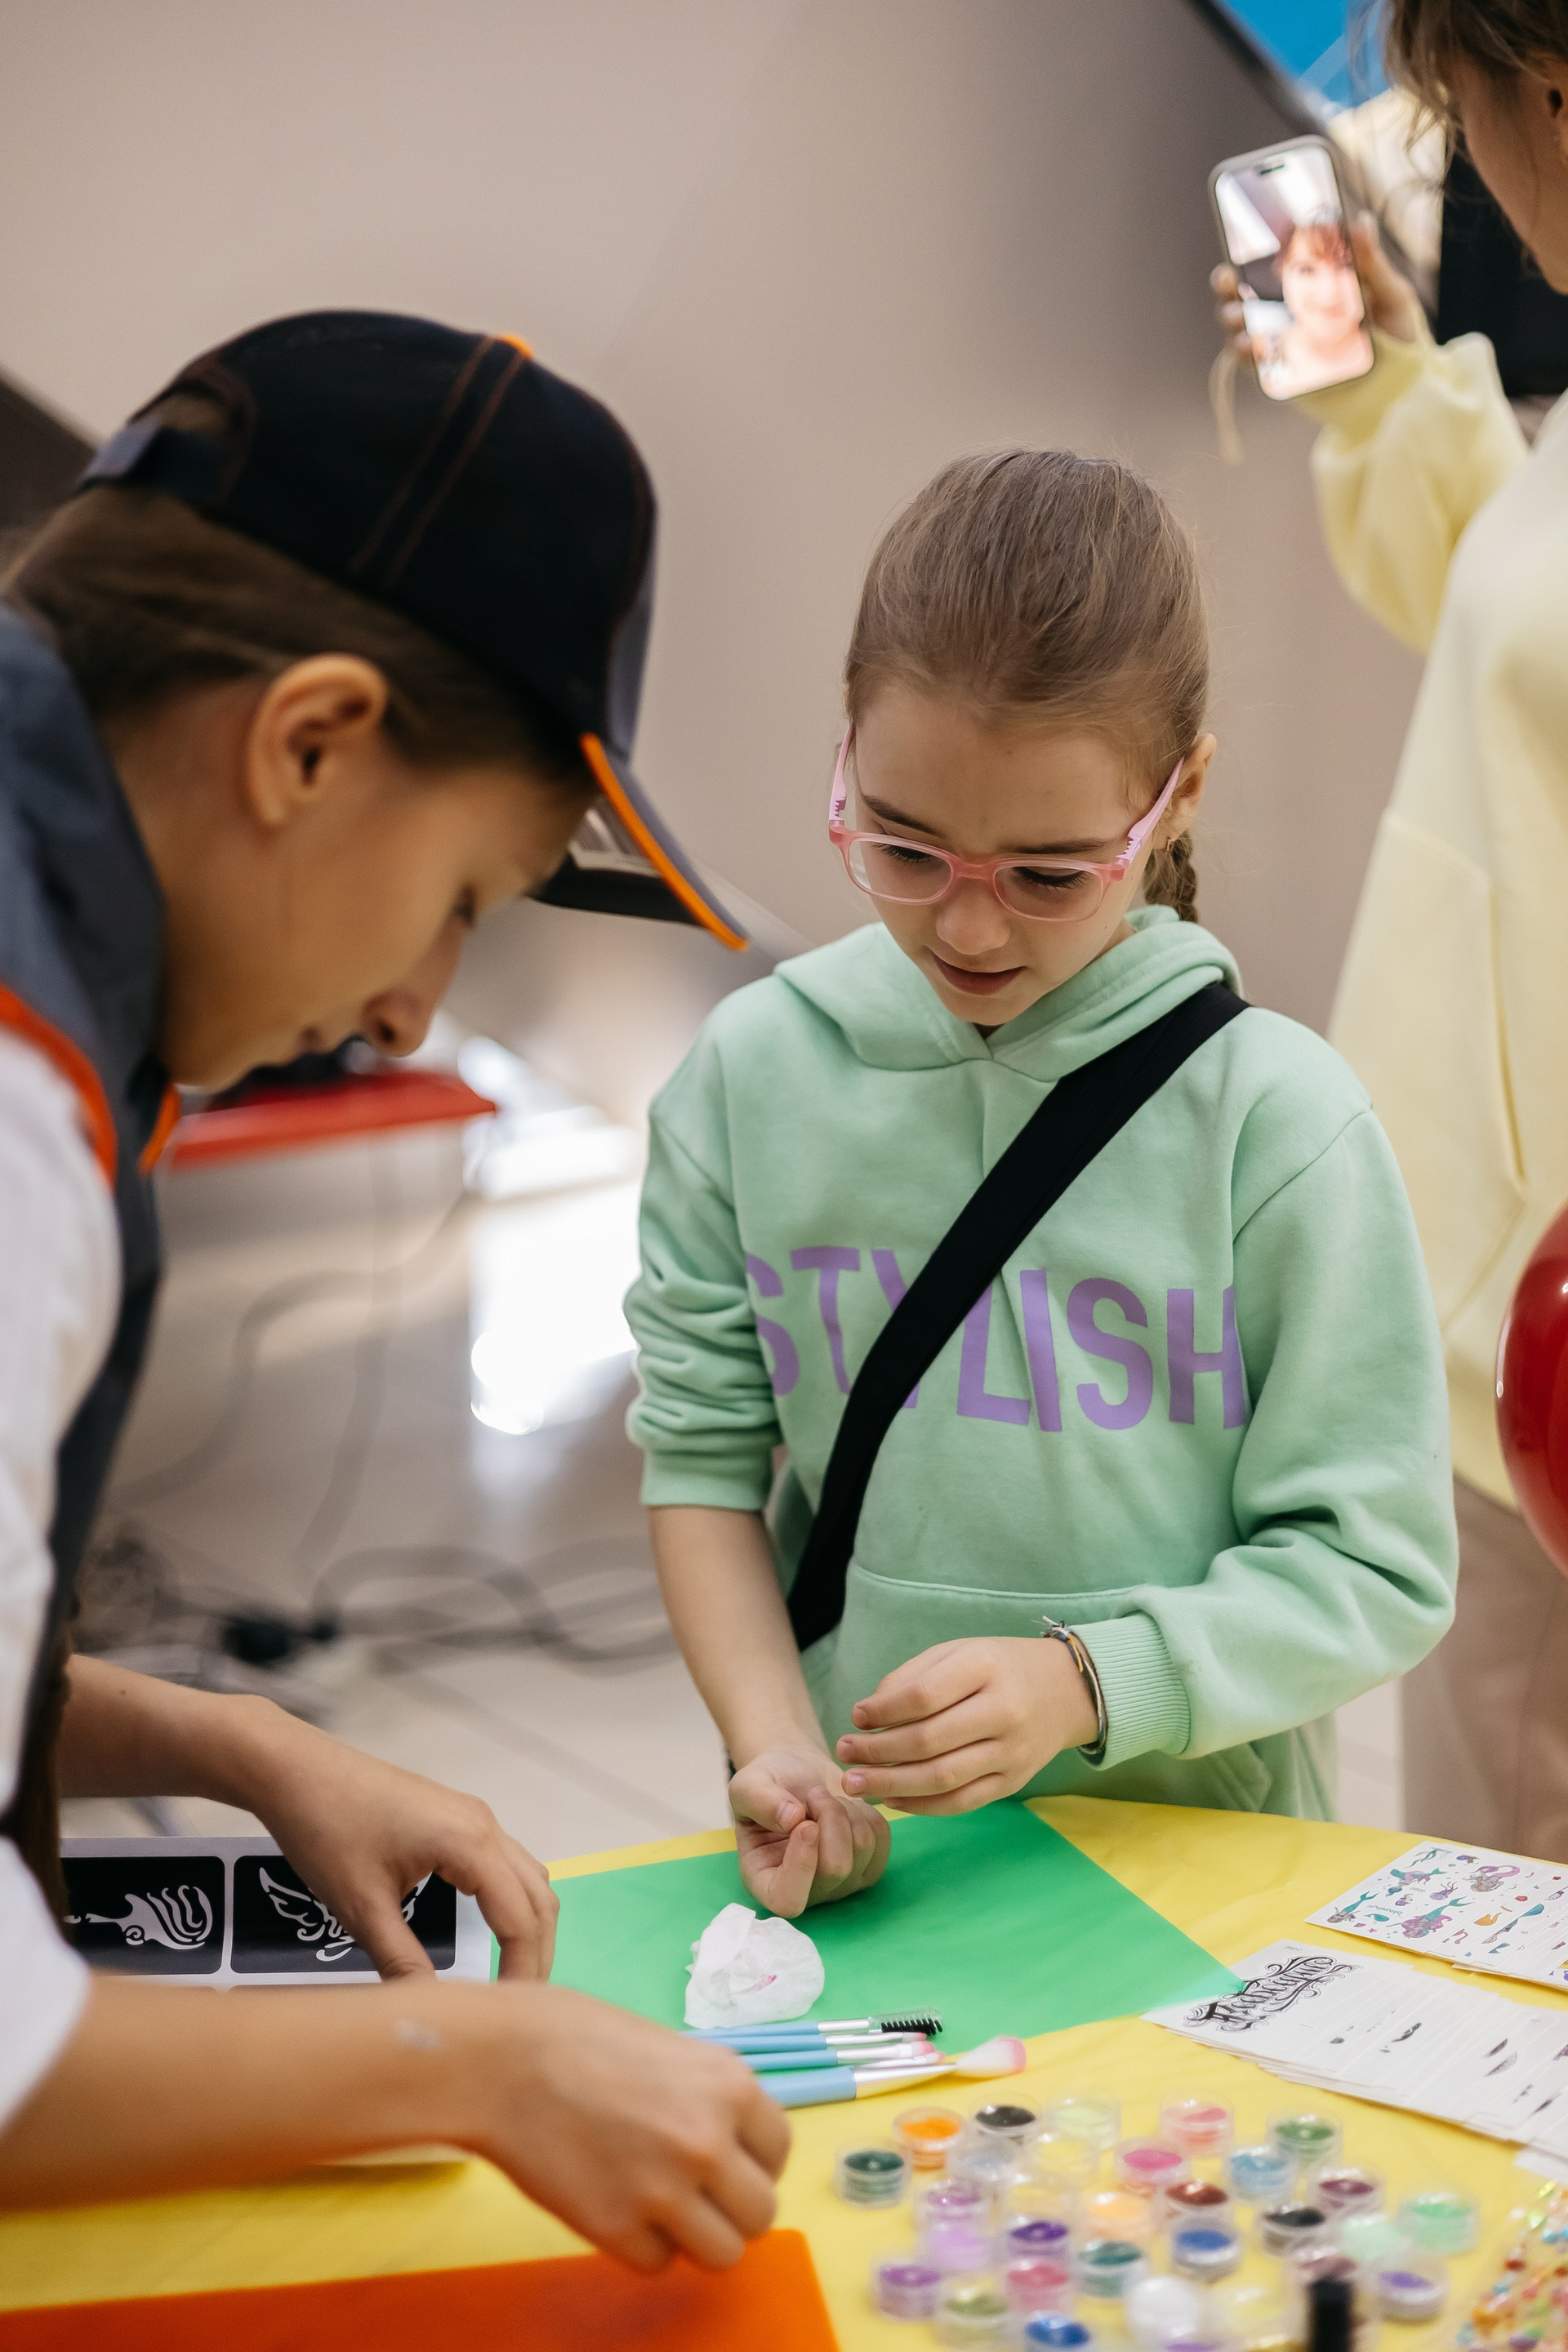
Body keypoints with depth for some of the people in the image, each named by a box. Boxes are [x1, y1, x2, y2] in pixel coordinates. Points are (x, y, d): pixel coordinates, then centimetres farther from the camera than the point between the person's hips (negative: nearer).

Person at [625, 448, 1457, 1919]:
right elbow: (702, 1449, 7)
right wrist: (777, 1747, -7)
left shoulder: (1274, 1115, -6)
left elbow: (1374, 1568, -4)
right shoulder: (755, 1073, 2)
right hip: (848, 1856, 0)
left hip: (1187, 1842, 0)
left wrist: (1081, 1682, -17)